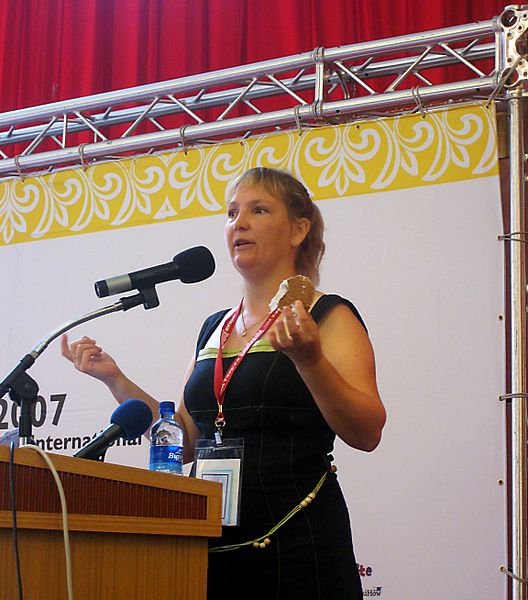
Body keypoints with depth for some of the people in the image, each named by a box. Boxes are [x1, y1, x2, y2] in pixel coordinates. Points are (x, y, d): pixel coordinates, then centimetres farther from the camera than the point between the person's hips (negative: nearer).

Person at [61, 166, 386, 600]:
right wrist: (116, 380, 9)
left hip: (295, 548, -6)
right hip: (212, 548, 6)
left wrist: (309, 359, -30)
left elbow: (367, 433, -15)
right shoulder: (214, 328, 16)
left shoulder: (329, 316, -3)